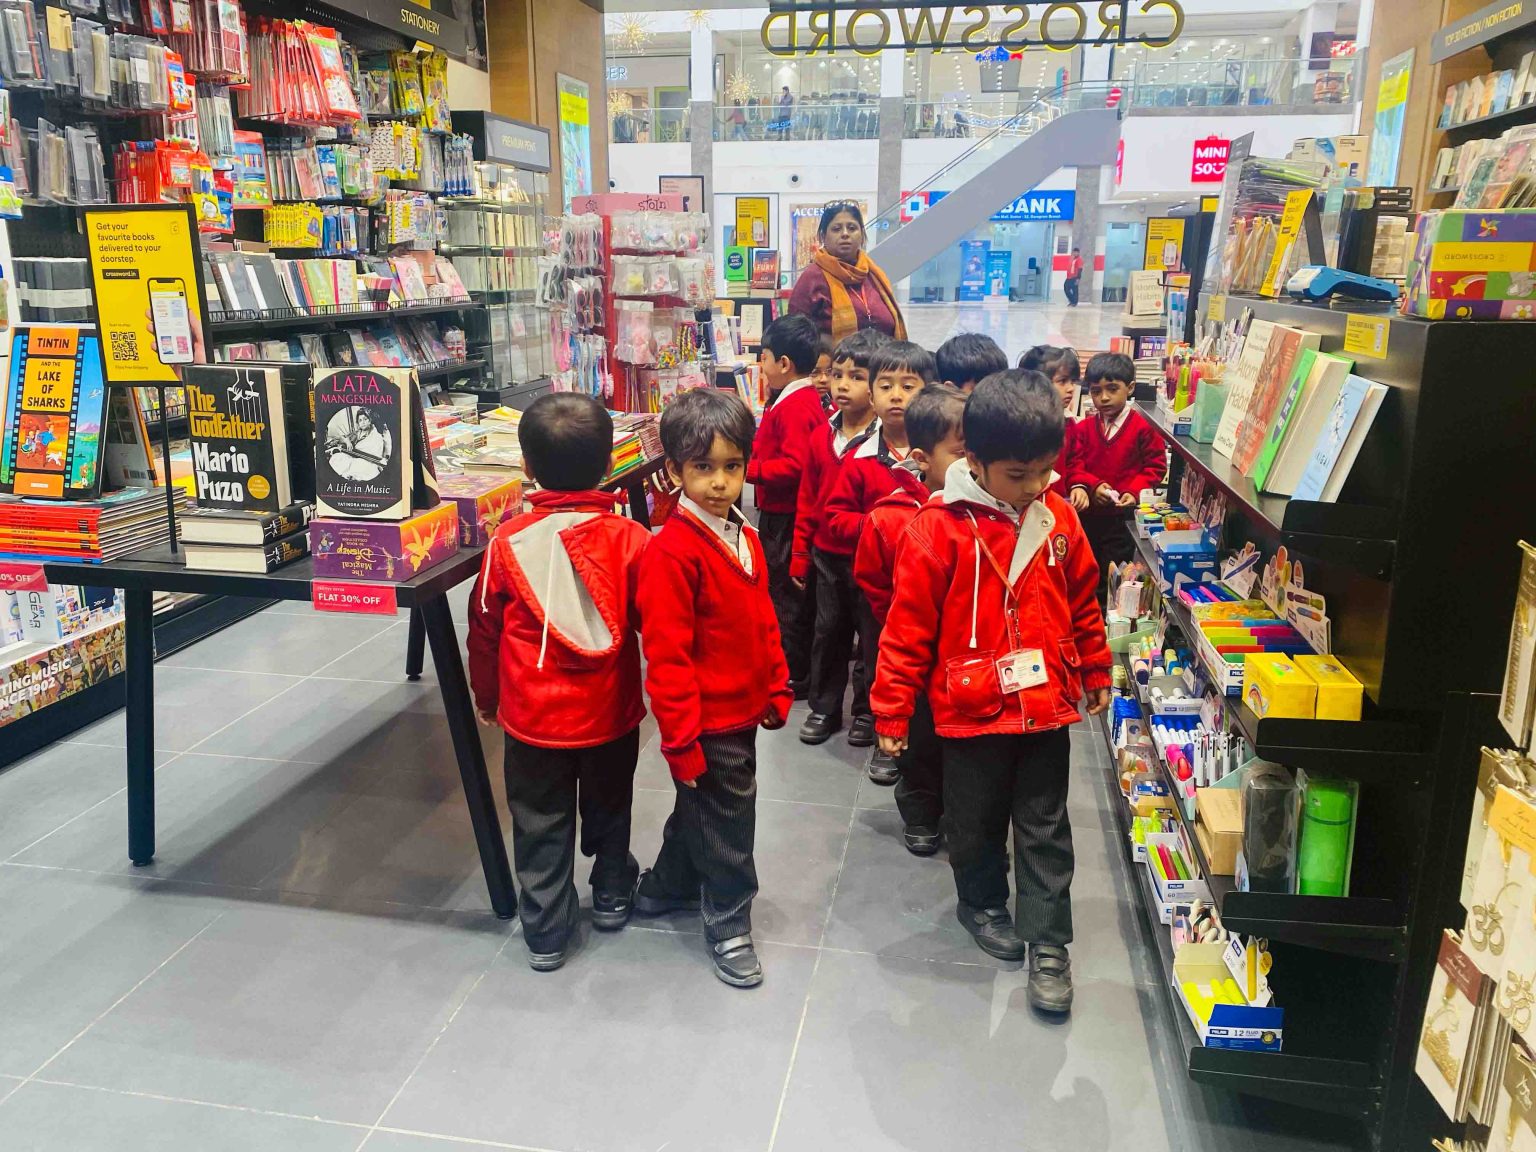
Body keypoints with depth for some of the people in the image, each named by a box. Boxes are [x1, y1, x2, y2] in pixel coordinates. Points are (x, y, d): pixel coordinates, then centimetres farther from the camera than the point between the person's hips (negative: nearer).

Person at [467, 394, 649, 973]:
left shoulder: (508, 542, -11)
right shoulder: (629, 539, -14)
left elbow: (484, 628, 0)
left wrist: (486, 695, 17)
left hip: (532, 715, -1)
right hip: (610, 712, 1)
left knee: (541, 825, 14)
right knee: (608, 809, 23)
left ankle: (545, 933, 24)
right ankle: (611, 896, 42)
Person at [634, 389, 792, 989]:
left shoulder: (744, 540, 4)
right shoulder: (671, 552, -22)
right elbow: (666, 656, -22)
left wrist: (777, 689, 13)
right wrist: (682, 738, -21)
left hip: (741, 711, 8)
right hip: (707, 722, -8)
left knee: (700, 807, 25)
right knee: (727, 817, 7)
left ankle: (666, 888, 47)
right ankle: (728, 922, 29)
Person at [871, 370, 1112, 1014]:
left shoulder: (1058, 518, -3)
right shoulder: (940, 528, -17)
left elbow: (1083, 604, 11)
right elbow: (908, 626, -12)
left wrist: (1096, 675, 19)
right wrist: (891, 712, -8)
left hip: (1047, 707, 3)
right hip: (971, 712, -3)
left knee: (1045, 829, 13)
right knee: (977, 823, 18)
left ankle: (1047, 941, 26)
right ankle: (982, 904, 43)